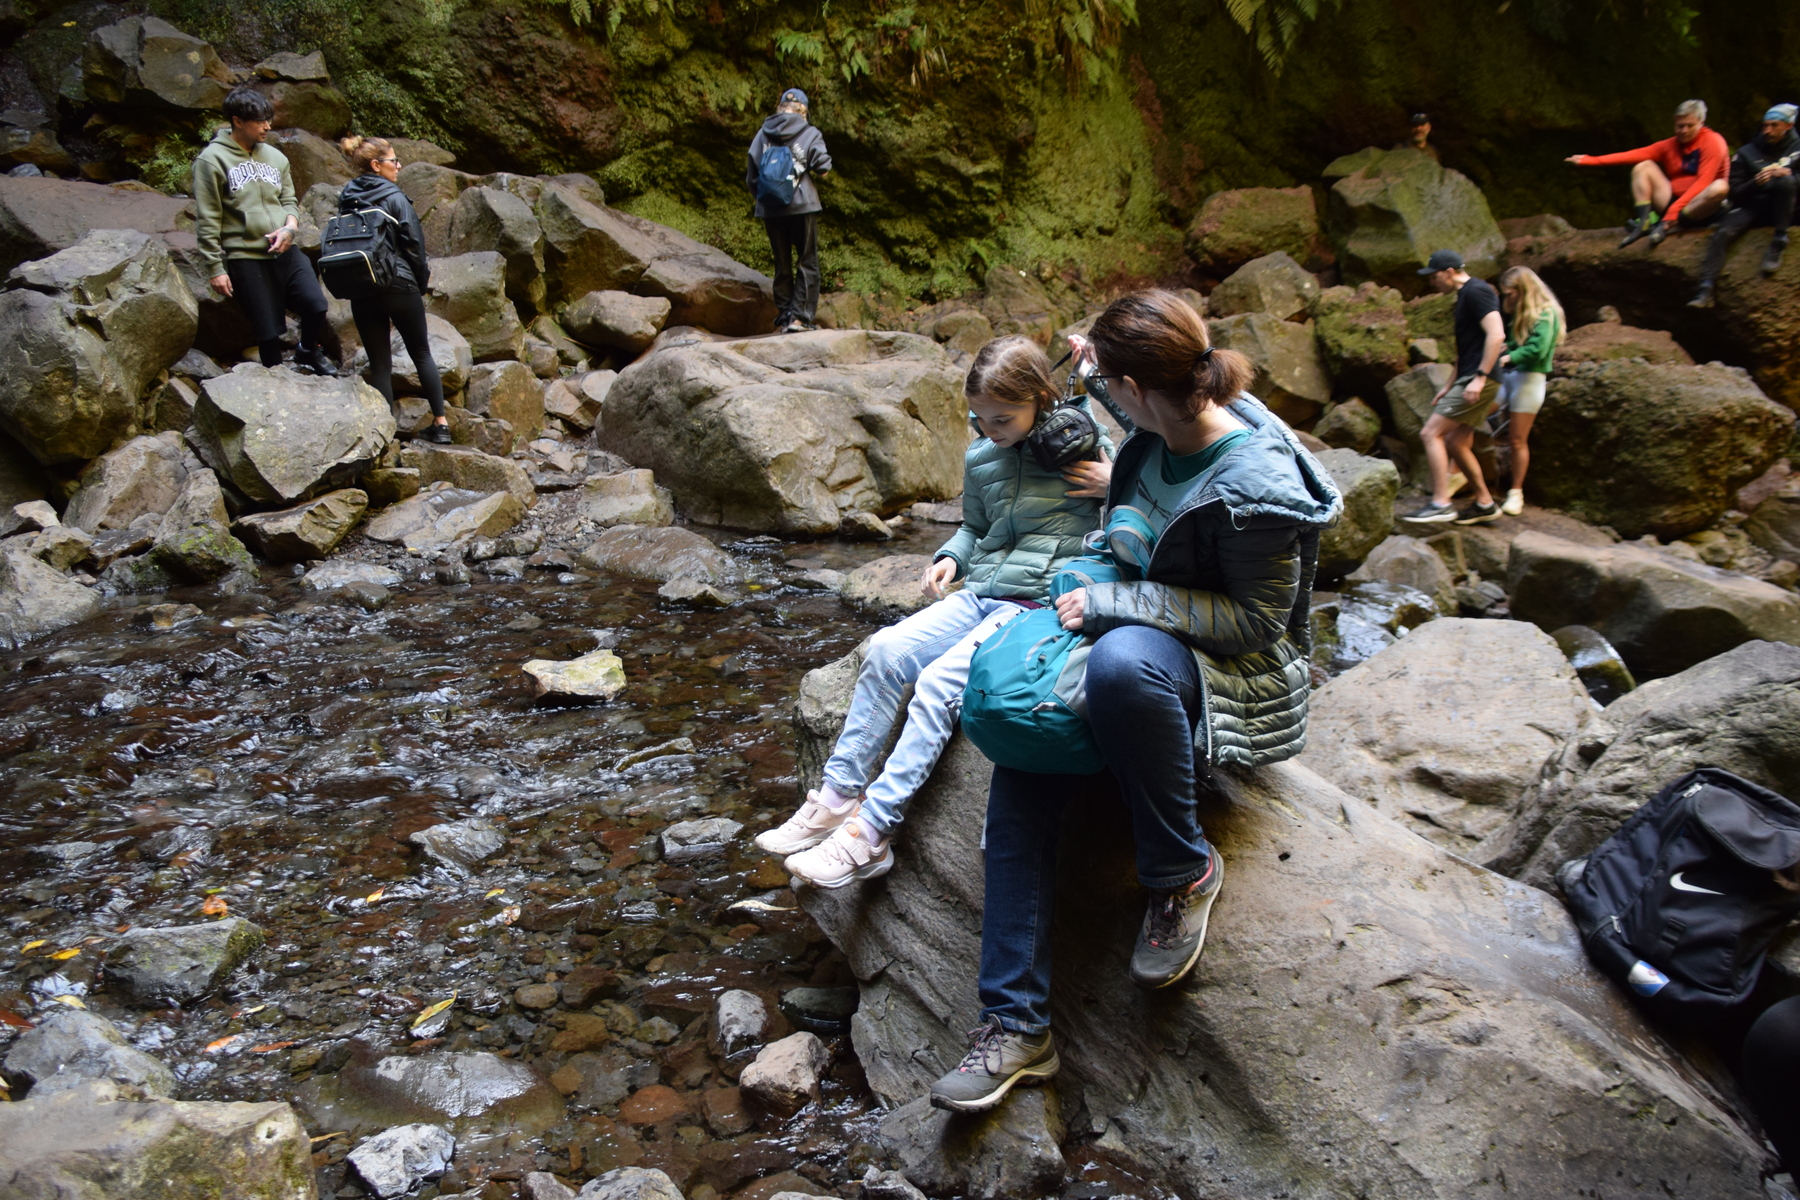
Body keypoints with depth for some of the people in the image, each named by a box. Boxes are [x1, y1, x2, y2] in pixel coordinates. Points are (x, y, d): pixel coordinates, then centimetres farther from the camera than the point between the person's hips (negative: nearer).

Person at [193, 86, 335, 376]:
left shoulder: (275, 157, 10)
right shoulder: (212, 160, -6)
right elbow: (207, 222, -6)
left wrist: (290, 226, -6)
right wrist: (215, 268, -8)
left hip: (285, 252, 4)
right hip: (245, 259, -4)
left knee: (315, 305, -8)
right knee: (268, 329, 0)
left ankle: (309, 354, 22)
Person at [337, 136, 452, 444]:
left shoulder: (346, 199, 6)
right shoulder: (394, 197, -9)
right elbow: (414, 245, -9)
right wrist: (422, 283, 5)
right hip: (399, 286, -4)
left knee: (379, 363, 8)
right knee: (422, 355, 11)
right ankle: (440, 422, 9)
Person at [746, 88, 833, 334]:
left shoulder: (763, 134, 9)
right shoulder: (809, 134, -1)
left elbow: (752, 176, 8)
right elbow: (822, 166, -10)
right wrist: (811, 170, 11)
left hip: (770, 209, 4)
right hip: (802, 206, -4)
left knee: (782, 265, 11)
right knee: (808, 262, 2)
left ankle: (783, 319, 10)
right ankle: (800, 316, -8)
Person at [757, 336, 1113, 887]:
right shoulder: (979, 458, 13)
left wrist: (1112, 484, -14)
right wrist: (951, 556, 8)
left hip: (1040, 604, -6)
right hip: (979, 596, 7)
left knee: (938, 681, -26)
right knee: (886, 649, -17)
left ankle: (871, 832, -23)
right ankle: (838, 797, -10)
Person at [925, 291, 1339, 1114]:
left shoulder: (1254, 486, -26)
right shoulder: (1165, 429, -2)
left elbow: (1258, 622, -21)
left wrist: (1112, 603, -24)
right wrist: (1095, 371, 29)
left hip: (1235, 674, -7)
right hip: (1149, 640, 8)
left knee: (1123, 659, -43)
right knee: (1020, 778, -14)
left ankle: (1183, 873, -18)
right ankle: (1015, 1024, -7)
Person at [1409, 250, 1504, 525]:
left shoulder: (1476, 291, -11)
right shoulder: (1465, 296, 21)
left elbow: (1496, 334, -21)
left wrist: (1480, 377, -25)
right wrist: (1450, 386, 24)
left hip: (1478, 379, -10)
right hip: (1468, 379, 10)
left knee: (1431, 432, -13)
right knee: (1456, 443, 13)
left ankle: (1441, 503, -14)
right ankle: (1485, 504, 20)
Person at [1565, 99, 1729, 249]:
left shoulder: (1712, 142, -6)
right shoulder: (1671, 145, 10)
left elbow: (1703, 181, -17)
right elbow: (1634, 155, -2)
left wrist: (1676, 207, -29)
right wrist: (1592, 160, -14)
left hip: (1698, 208, -5)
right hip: (1673, 202, 5)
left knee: (1720, 187, -36)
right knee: (1643, 167, -4)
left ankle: (1666, 225, -30)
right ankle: (1644, 224, -24)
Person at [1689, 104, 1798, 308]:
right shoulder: (1747, 153, 9)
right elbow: (1736, 193, 3)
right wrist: (1755, 182, -18)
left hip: (1783, 210, -1)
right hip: (1751, 207, 1)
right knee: (1723, 232, -29)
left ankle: (1779, 242, -28)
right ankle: (1706, 288, -41)